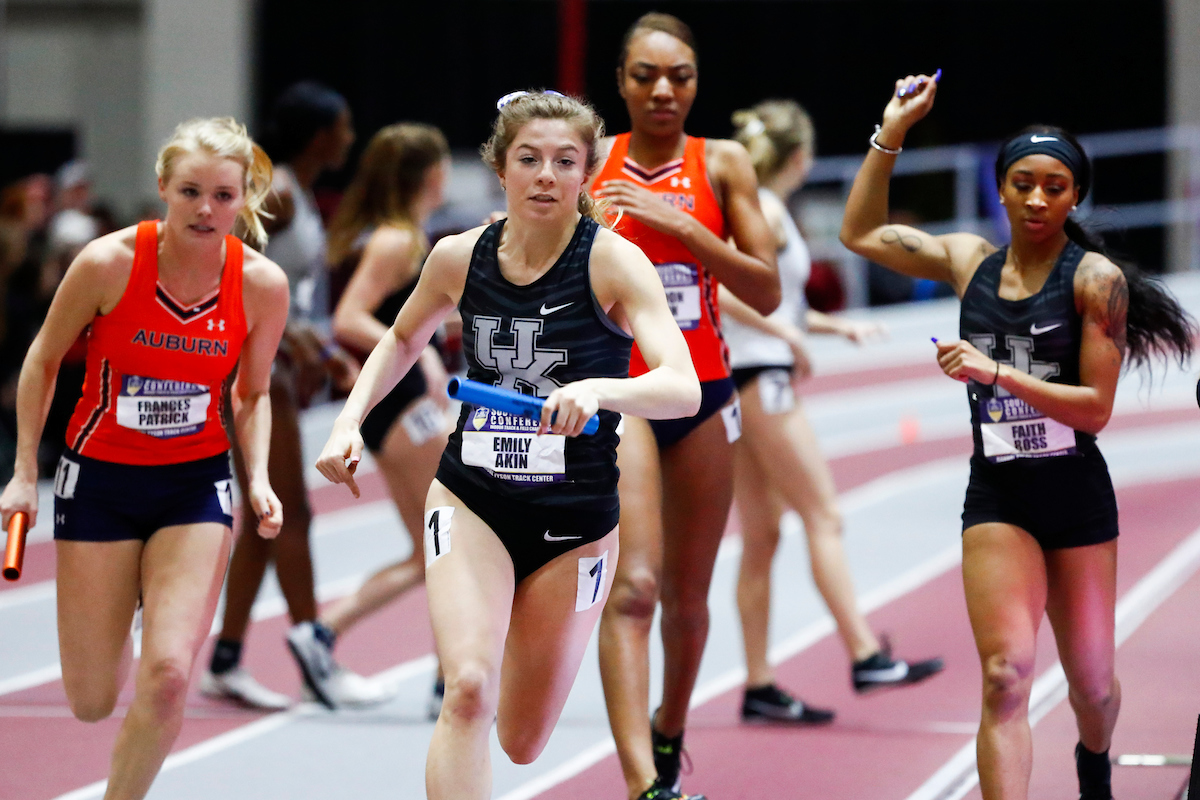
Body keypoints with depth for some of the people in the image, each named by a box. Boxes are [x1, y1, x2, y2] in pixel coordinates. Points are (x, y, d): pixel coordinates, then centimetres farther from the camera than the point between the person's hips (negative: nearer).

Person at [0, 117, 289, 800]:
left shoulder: (262, 284, -10)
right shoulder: (109, 263, -16)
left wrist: (259, 480, -8)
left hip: (196, 486, 1)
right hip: (100, 479, -1)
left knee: (168, 675, -17)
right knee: (91, 701, 2)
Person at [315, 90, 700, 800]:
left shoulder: (613, 261, -14)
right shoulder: (460, 258, -2)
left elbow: (684, 389, -26)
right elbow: (404, 339, 20)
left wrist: (598, 390, -44)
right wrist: (350, 420, 4)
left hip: (576, 521, -1)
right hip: (471, 501, 1)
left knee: (521, 743, 10)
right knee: (469, 690, -26)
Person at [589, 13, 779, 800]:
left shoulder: (723, 165, 2)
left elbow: (767, 291, -5)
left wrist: (681, 224, -14)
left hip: (702, 394, 2)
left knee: (687, 597, 12)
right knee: (632, 586, -19)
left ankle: (669, 731, 39)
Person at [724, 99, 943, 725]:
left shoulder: (758, 211, 17)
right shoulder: (765, 211, -11)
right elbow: (721, 290, -24)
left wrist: (837, 326, 25)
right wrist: (790, 335, -19)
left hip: (747, 385, 9)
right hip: (762, 378, -9)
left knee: (761, 537, 7)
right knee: (823, 517, -6)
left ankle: (759, 687, 7)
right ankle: (865, 657, -7)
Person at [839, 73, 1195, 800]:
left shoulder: (1095, 278, -8)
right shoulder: (971, 261, 5)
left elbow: (1096, 406, -12)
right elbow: (862, 232, 16)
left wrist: (995, 373, -21)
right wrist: (892, 133, 9)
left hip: (1077, 494, -1)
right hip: (997, 497, 1)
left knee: (1091, 680, 14)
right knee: (1006, 676, -18)